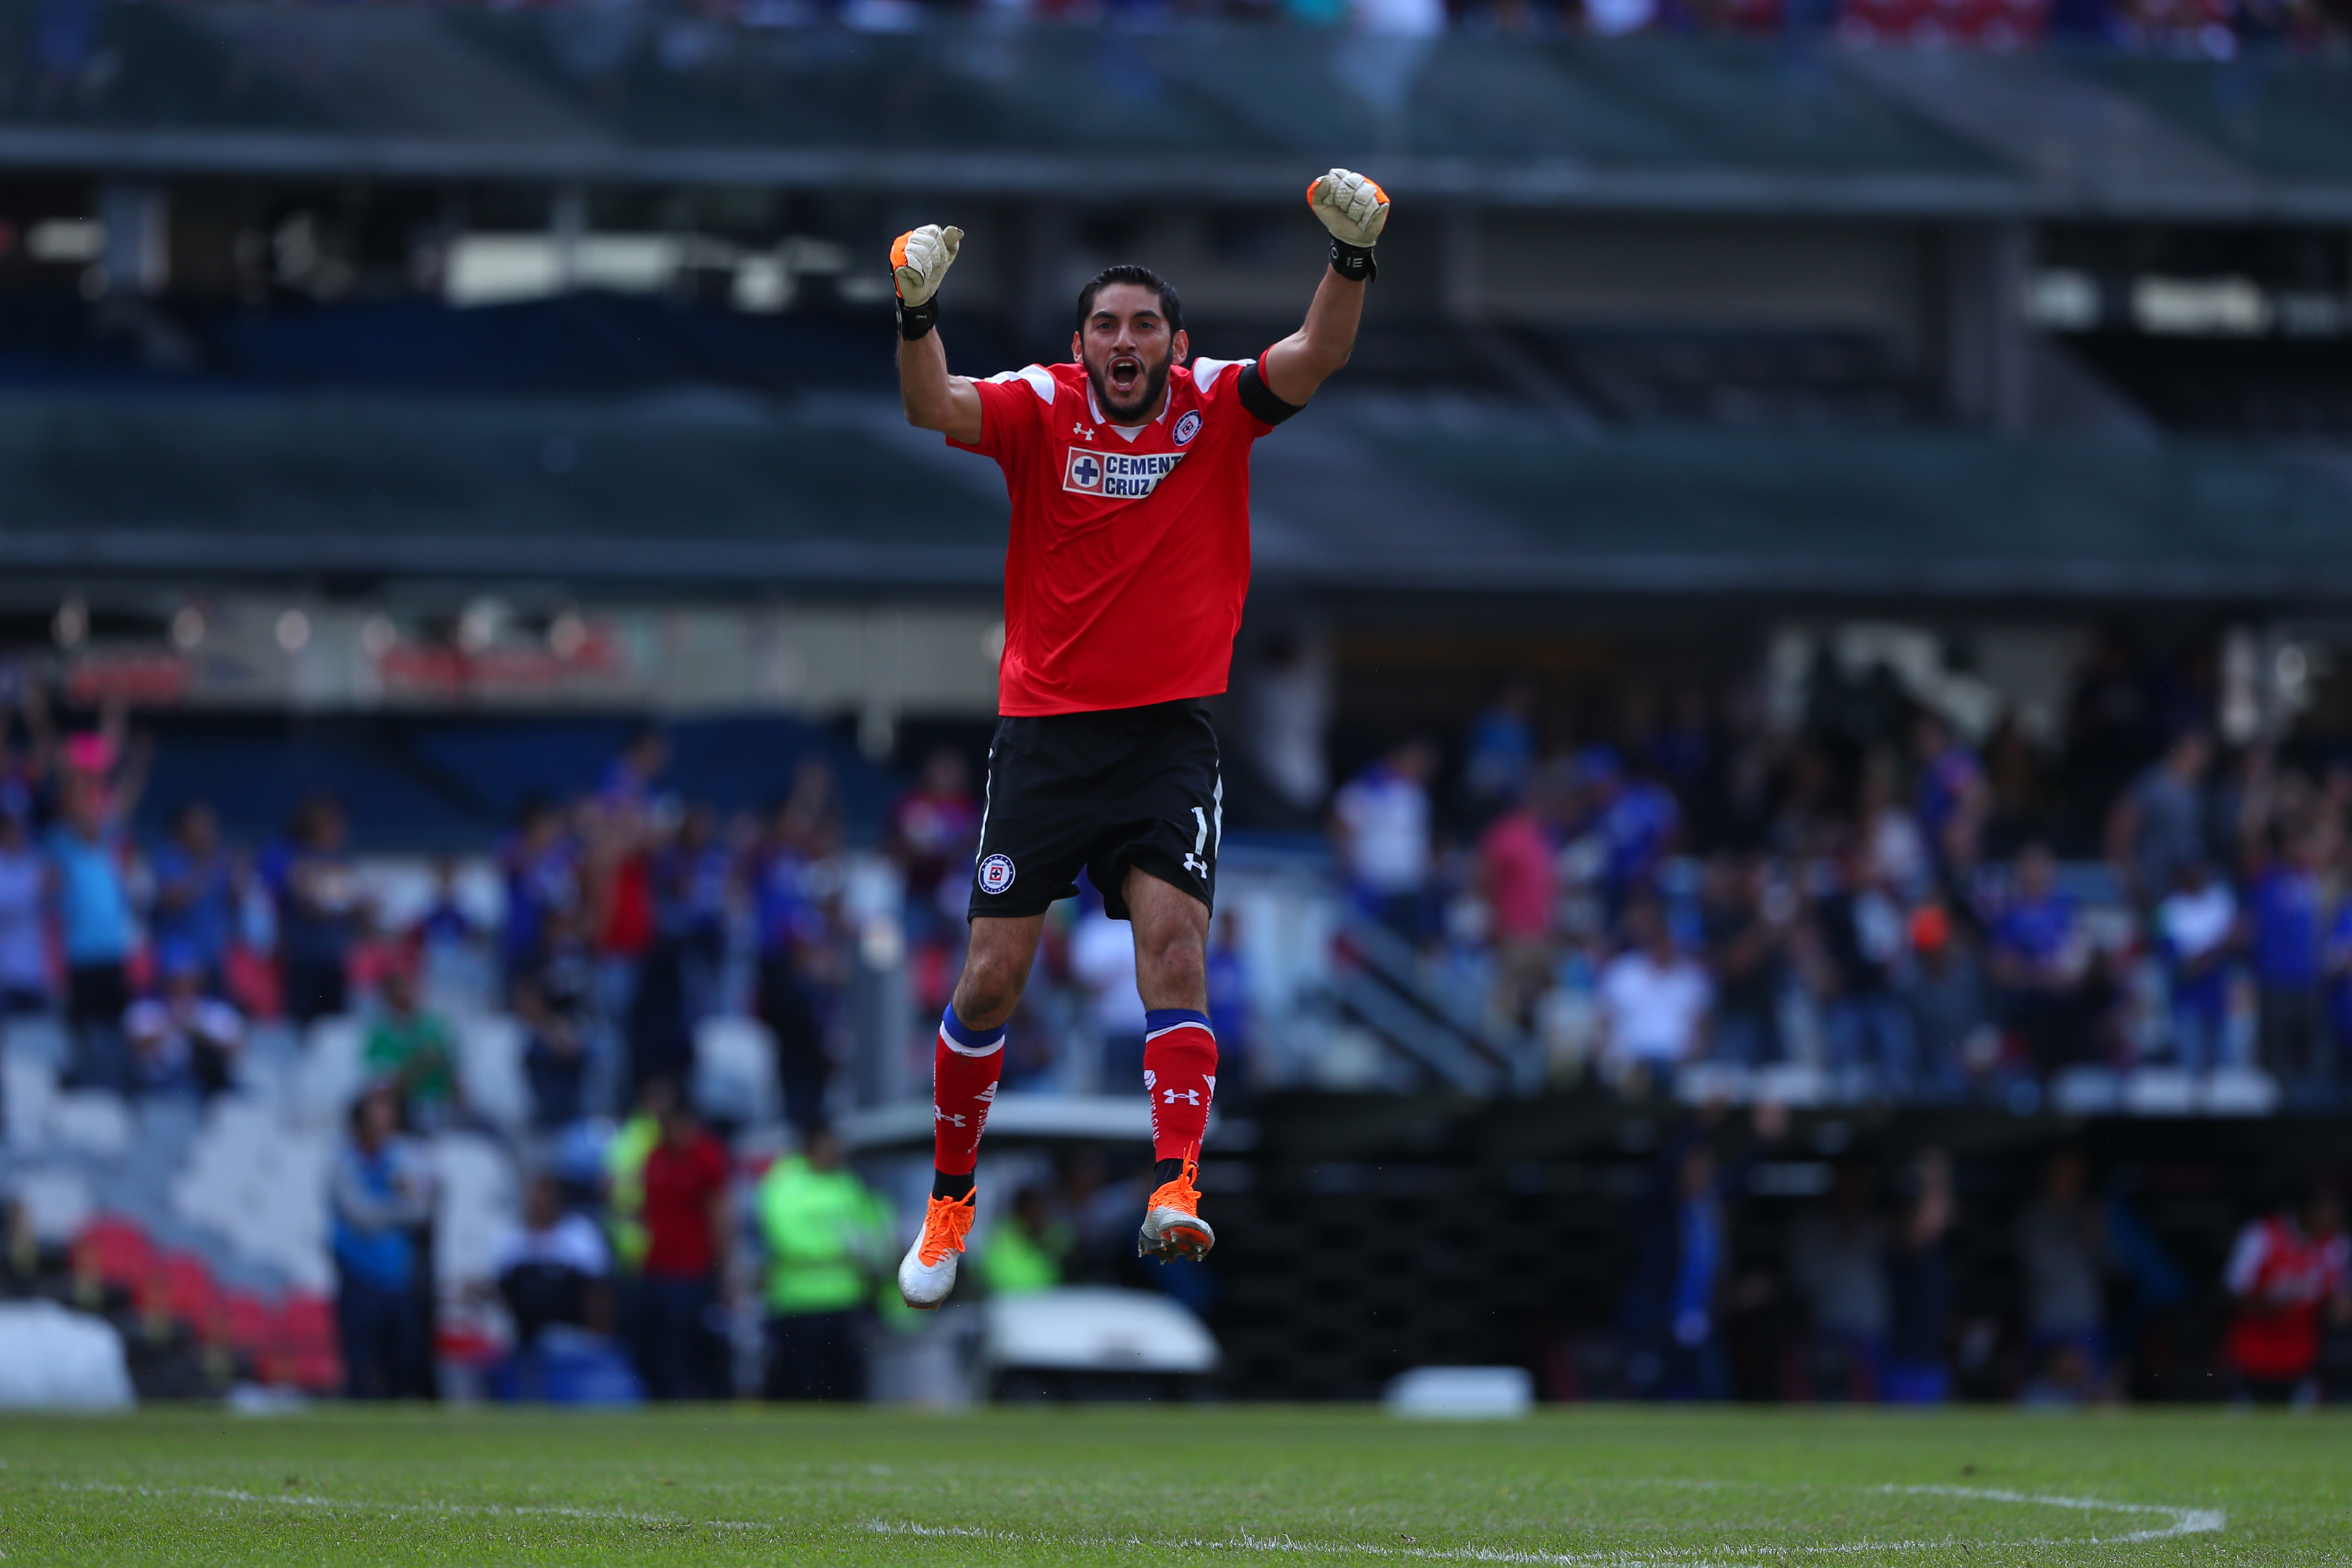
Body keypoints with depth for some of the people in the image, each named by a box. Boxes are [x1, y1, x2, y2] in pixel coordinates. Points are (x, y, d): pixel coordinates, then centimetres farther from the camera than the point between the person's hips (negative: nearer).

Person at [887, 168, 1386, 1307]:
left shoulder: (1215, 406, 1)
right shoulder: (1041, 408, -1)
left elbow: (1315, 359, -15)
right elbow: (933, 408, -19)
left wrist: (1352, 261, -32)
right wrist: (917, 316, -38)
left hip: (1168, 732, 0)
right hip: (1044, 730, 0)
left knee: (1172, 930, -21)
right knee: (992, 976, 0)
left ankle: (1176, 1182, -29)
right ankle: (950, 1198, 19)